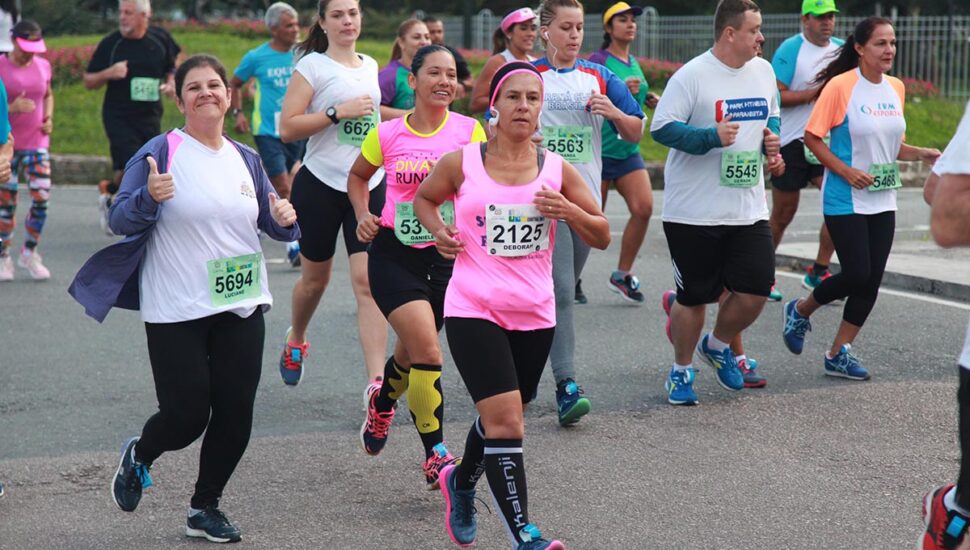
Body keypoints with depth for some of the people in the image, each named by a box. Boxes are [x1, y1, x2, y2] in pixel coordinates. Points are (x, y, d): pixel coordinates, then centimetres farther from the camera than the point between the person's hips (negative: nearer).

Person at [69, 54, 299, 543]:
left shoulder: (245, 159, 10)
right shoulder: (161, 152, -7)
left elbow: (274, 225, 18)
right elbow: (120, 220, -10)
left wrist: (285, 219, -5)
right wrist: (150, 197, -31)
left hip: (241, 307, 5)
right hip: (176, 313, -5)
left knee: (235, 413, 3)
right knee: (186, 415, -5)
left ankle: (205, 508, 24)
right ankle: (138, 457, 30)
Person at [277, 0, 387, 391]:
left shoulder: (370, 66, 12)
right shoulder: (312, 66, -5)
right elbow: (287, 128, -14)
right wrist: (338, 112, -19)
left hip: (368, 187, 3)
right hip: (320, 185, -3)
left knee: (368, 282, -11)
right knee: (315, 278, 13)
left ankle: (375, 382, -18)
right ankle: (295, 340, 44)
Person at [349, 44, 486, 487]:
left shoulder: (469, 131, -2)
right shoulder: (387, 135, -2)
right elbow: (358, 176, 16)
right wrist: (363, 215, 0)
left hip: (446, 254, 2)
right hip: (394, 254, -2)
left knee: (413, 350, 17)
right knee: (427, 349, -17)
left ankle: (382, 400, 53)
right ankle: (435, 455, -7)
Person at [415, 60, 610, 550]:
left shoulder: (558, 170, 1)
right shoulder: (461, 164, -3)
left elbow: (602, 237, 5)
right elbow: (424, 197, 17)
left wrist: (569, 211, -15)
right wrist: (438, 231, -3)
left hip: (534, 315, 3)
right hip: (473, 311, -3)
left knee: (501, 418, 19)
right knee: (505, 420, -16)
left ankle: (461, 482, 49)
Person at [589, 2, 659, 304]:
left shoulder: (634, 63, 12)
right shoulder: (598, 61, -9)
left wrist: (647, 99, 7)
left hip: (628, 150, 6)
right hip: (600, 150, -6)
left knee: (644, 207, -8)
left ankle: (622, 275, 5)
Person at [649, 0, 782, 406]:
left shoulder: (763, 71, 7)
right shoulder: (692, 75, -13)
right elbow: (661, 127, -15)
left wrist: (771, 137, 3)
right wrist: (711, 137, -26)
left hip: (749, 209, 5)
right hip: (694, 211, -5)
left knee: (756, 290, -2)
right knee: (693, 296, 5)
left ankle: (717, 345, 28)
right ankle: (681, 371, 27)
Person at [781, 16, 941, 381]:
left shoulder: (896, 88, 8)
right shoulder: (840, 86, -12)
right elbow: (812, 137, -10)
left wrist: (921, 154, 0)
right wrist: (846, 171, -18)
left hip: (882, 200, 6)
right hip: (845, 201, -6)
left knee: (871, 280, 4)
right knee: (857, 274, -10)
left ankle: (838, 355, 13)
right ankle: (800, 311, 17)